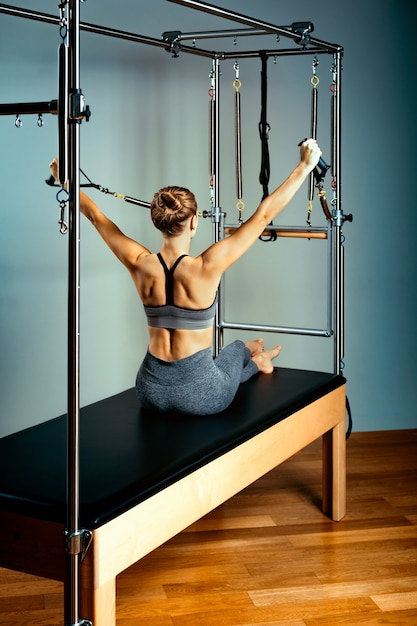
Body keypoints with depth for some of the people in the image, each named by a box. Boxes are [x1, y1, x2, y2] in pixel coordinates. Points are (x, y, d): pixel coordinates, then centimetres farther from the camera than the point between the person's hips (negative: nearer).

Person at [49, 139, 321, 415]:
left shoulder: (141, 265, -10)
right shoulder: (206, 267, -21)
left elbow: (96, 216, 5)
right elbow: (264, 215, -17)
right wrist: (305, 166, -11)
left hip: (150, 391, 4)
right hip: (199, 394, -4)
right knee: (236, 348, 33)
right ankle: (255, 361, 63)